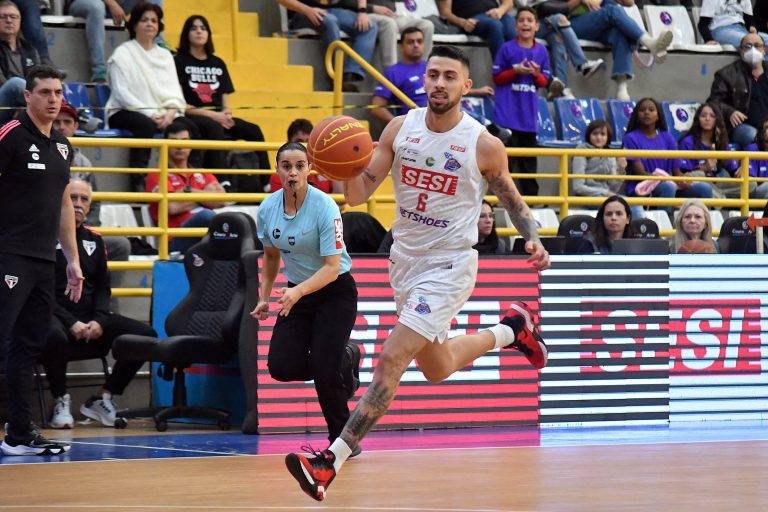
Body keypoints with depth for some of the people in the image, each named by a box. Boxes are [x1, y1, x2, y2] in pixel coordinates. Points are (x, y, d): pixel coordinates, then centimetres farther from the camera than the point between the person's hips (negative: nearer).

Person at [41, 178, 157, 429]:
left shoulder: (94, 239, 14)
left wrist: (99, 320, -4)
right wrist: (71, 323, -18)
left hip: (90, 317, 6)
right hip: (55, 315, -6)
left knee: (146, 335, -9)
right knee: (54, 336, -41)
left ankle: (103, 399, 1)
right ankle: (60, 402, -15)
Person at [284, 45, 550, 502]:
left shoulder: (484, 145, -13)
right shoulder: (400, 129, -4)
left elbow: (513, 200, 3)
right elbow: (358, 195, -5)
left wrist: (533, 240, -15)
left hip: (449, 264, -6)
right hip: (405, 258, 6)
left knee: (392, 359, -18)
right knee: (437, 368, 22)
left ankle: (333, 459, -16)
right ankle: (511, 330, 48)